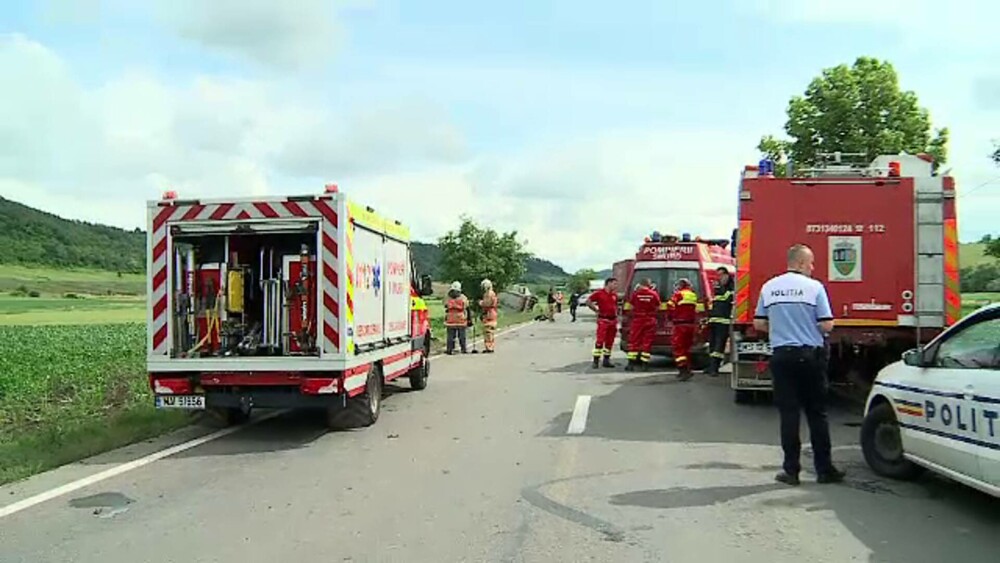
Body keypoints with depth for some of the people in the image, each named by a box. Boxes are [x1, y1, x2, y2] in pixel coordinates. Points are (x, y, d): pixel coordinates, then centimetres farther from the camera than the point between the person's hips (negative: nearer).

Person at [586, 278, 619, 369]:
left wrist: (616, 314, 12)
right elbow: (588, 301, -5)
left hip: (613, 320, 6)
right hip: (603, 320, -6)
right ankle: (596, 361, -7)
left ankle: (606, 360, 16)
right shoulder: (599, 293, -6)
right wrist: (596, 310, -5)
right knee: (600, 340, -10)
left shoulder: (615, 295, 12)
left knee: (610, 341, 9)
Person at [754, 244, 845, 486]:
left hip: (781, 355, 2)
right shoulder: (814, 287, -6)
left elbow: (759, 324, 7)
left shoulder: (769, 287, 4)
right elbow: (826, 325, -10)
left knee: (788, 413, 5)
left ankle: (791, 470, 7)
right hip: (810, 355, -2)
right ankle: (824, 469, 13)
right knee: (817, 413, 7)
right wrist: (812, 327, 11)